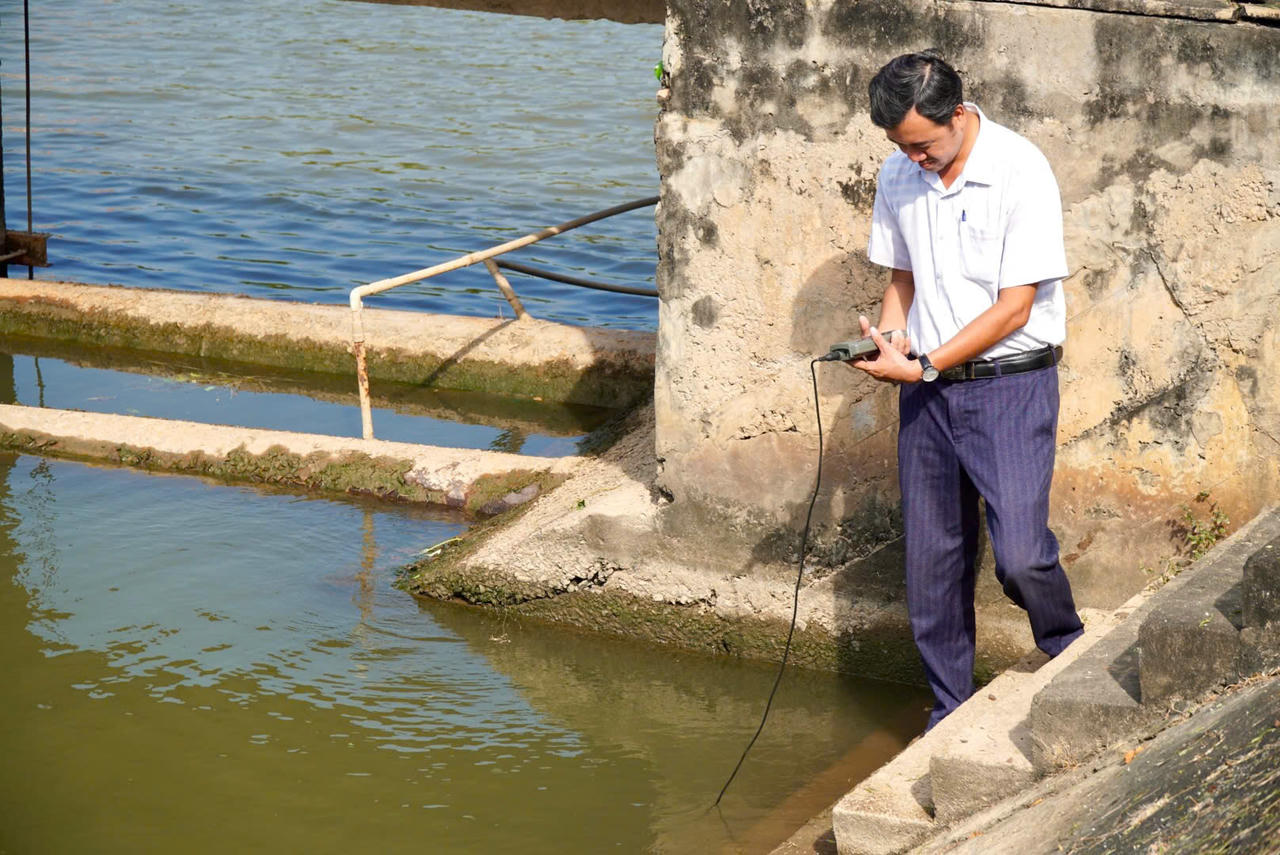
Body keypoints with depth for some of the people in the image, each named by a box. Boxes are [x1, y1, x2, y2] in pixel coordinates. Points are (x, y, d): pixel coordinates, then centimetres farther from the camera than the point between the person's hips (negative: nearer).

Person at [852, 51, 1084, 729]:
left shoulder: (1020, 172, -15)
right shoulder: (898, 177, 5)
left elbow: (1014, 307, -16)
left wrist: (924, 365, -17)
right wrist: (891, 335, -3)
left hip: (1010, 386, -6)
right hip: (927, 392, 6)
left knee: (1021, 557, -16)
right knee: (931, 563, 8)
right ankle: (949, 717, 21)